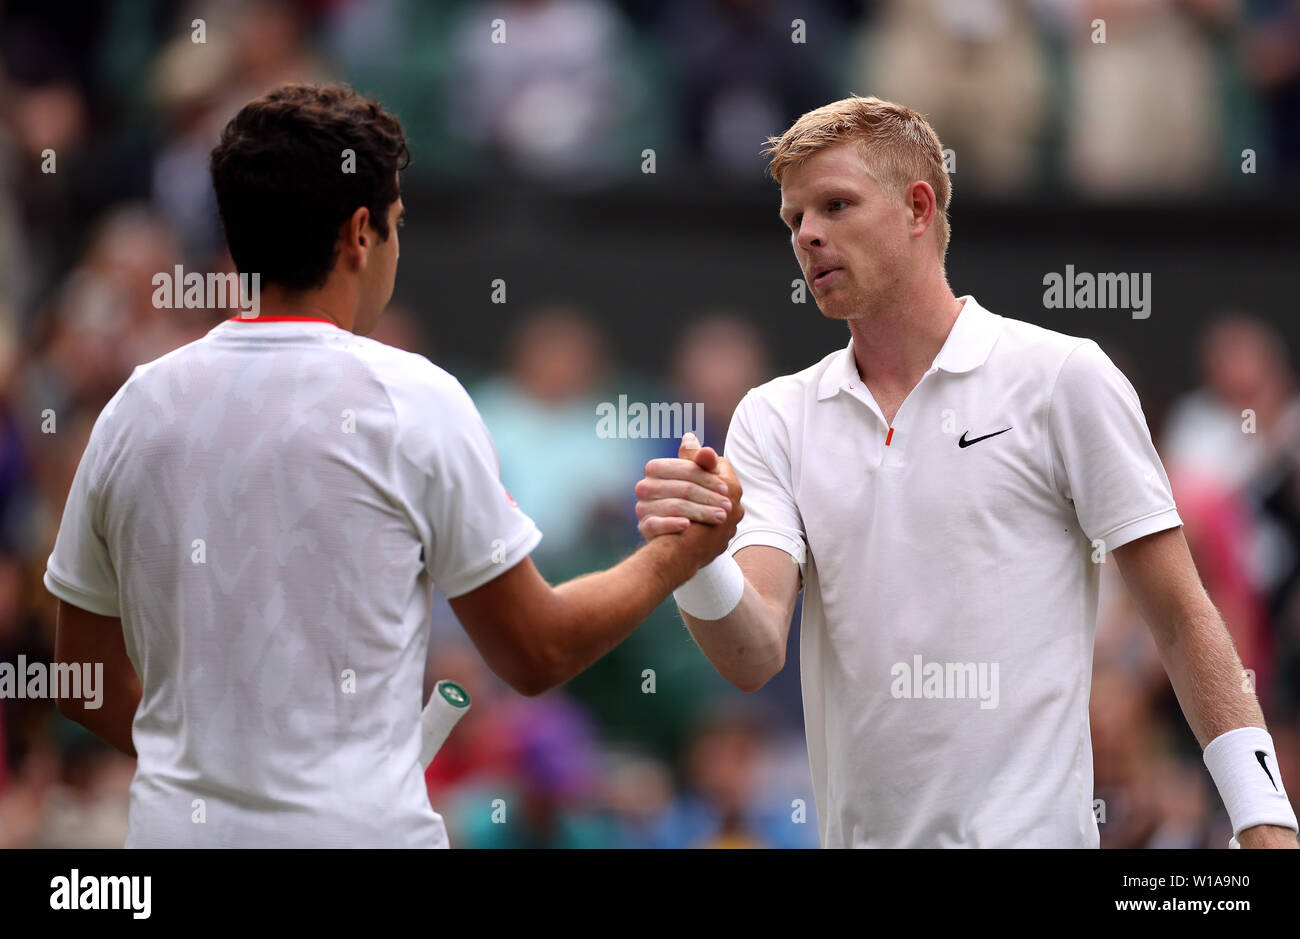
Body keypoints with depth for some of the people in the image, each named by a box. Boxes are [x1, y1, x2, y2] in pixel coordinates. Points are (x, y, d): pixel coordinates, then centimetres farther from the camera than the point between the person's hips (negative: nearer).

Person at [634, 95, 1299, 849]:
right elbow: (754, 659, -3)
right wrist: (697, 565, -24)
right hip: (855, 829, 4)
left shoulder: (1062, 378, -1)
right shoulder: (774, 419, 9)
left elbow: (1182, 618, -1)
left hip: (1024, 827, -4)